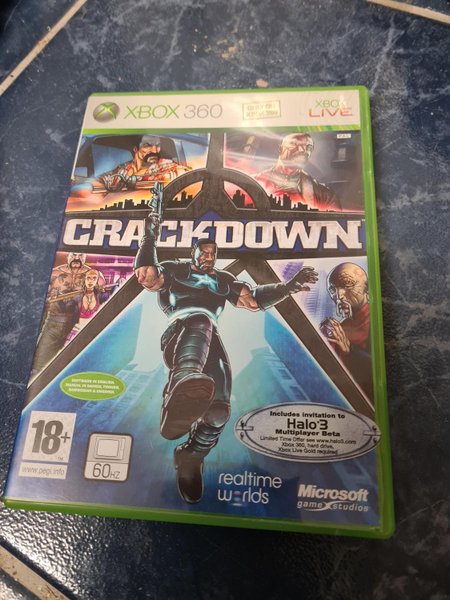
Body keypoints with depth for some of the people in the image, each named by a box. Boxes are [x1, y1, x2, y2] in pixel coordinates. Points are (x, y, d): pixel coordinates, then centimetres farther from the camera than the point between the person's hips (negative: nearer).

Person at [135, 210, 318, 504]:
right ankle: (185, 382, -78)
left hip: (211, 336, 4)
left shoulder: (223, 279, 38)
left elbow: (254, 298, 28)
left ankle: (190, 458, 9)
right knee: (200, 322, -45)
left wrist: (289, 286, 14)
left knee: (218, 411, -18)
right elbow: (148, 277, 9)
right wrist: (150, 238, -1)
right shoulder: (176, 268, 28)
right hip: (182, 323, -3)